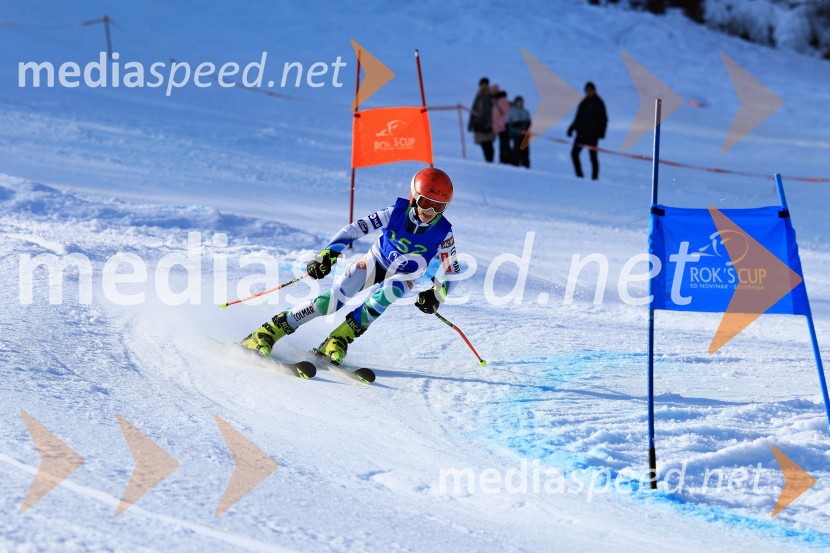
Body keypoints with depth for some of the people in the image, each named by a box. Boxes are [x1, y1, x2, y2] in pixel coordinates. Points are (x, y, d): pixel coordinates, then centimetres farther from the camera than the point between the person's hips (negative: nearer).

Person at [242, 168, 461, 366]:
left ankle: (341, 338, -26)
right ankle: (267, 333, -15)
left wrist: (436, 294, -30)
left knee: (388, 291, -36)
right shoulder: (397, 212, -23)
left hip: (403, 276, 1)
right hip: (375, 262, 0)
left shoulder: (443, 233, -22)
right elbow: (355, 229, -22)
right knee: (335, 298, -20)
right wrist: (328, 254, -33)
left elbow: (452, 270, -11)